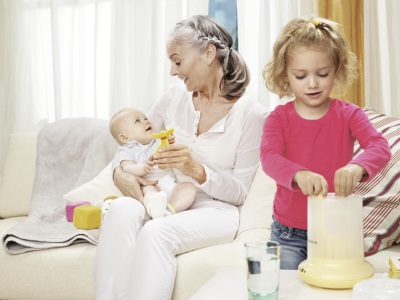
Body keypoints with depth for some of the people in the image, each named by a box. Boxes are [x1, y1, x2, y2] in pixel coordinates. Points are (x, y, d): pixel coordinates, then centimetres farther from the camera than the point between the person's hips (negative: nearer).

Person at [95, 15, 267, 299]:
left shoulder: (252, 113, -7)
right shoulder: (174, 97, 6)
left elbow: (239, 192, -6)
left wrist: (198, 171, -25)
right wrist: (120, 172, -8)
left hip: (214, 210, -4)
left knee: (156, 232, -35)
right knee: (122, 208, -31)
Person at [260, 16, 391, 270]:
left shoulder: (349, 115, -2)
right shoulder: (279, 118, -3)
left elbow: (380, 147, -19)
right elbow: (269, 157, -21)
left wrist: (357, 167, -43)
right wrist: (298, 174, -44)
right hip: (288, 233, 0)